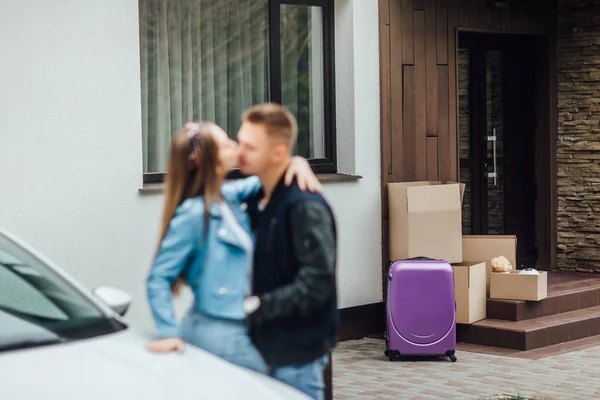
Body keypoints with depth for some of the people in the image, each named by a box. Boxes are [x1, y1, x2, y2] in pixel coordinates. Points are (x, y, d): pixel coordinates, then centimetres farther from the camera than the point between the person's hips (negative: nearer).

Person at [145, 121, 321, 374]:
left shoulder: (229, 197, 6)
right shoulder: (193, 215, -17)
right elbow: (158, 278, -15)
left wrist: (296, 163, -1)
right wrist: (169, 333, -21)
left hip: (238, 330, 8)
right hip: (218, 334, -8)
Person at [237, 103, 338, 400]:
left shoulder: (306, 206, -18)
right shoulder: (259, 198, 9)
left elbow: (317, 283, -22)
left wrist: (258, 305, -19)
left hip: (297, 354, -8)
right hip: (269, 345, 8)